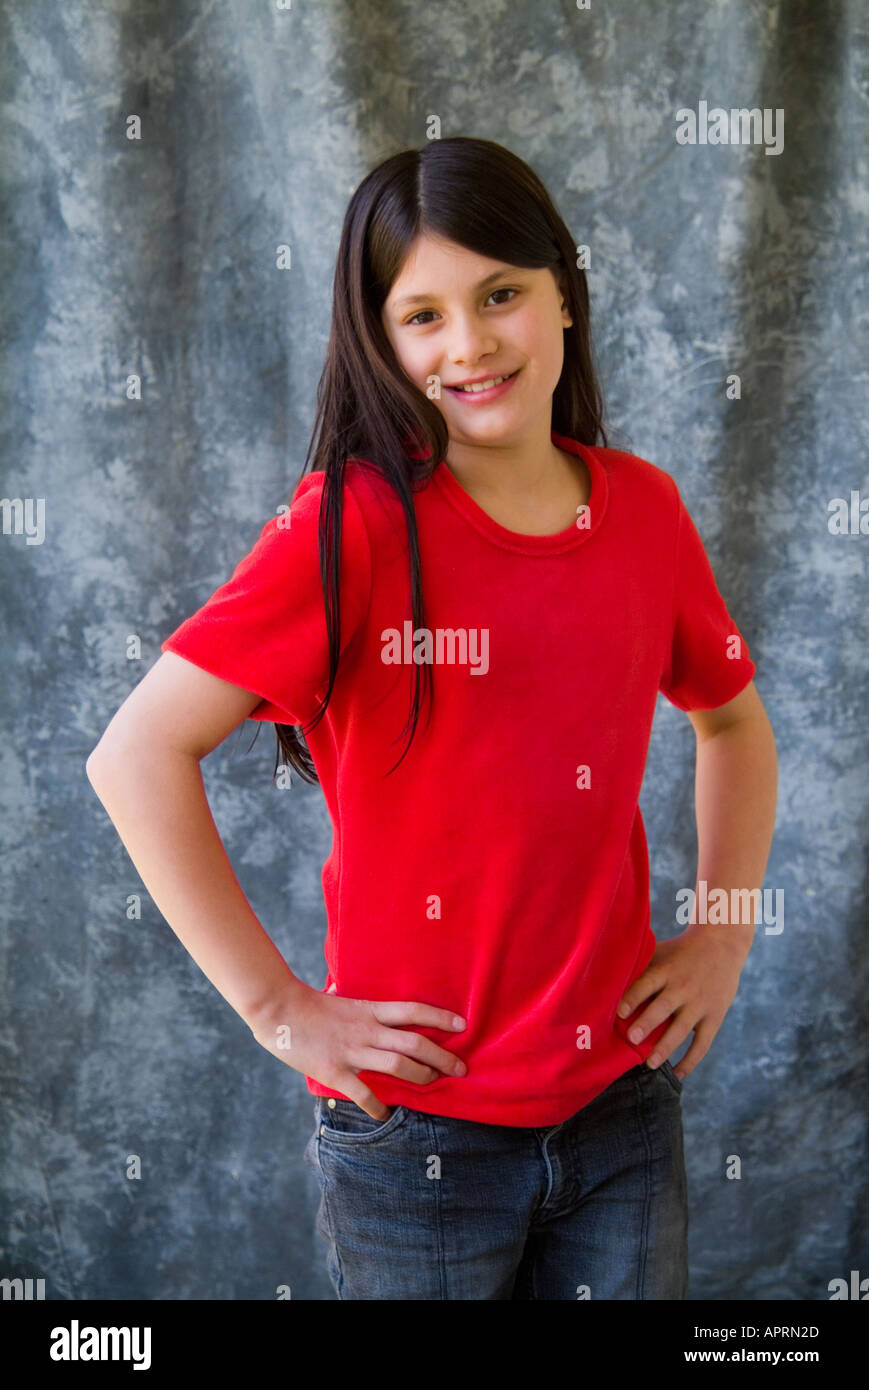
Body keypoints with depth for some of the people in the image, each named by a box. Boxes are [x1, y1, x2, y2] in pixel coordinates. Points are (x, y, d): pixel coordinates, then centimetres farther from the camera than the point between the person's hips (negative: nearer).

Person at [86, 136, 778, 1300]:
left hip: (624, 1107, 4)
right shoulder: (356, 524, -14)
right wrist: (280, 1008, -16)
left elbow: (734, 721, 17)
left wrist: (724, 933, 6)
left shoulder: (644, 509, 0)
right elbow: (137, 756, -18)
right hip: (423, 1134, -4)